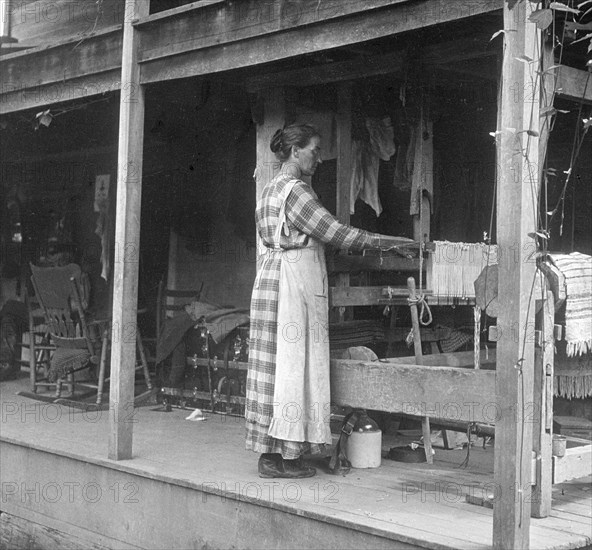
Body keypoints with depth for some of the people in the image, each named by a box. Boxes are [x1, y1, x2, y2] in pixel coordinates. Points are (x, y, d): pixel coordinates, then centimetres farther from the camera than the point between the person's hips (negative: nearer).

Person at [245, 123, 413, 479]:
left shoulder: (273, 188, 18)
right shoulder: (295, 190, -12)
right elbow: (334, 232, -15)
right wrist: (385, 241, -8)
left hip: (272, 274, 10)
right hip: (294, 279, -10)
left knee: (275, 364, 8)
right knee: (293, 363, -5)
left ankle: (270, 455, 12)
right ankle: (287, 457, 0)